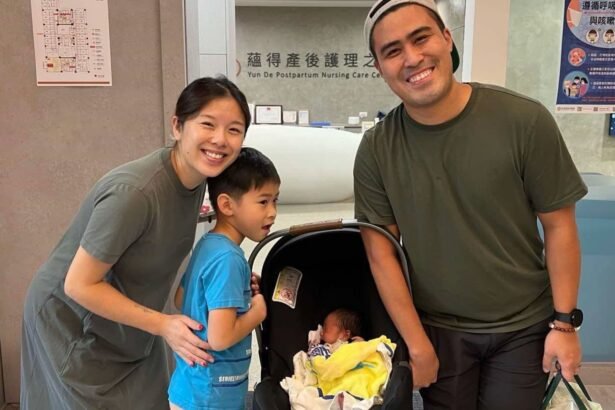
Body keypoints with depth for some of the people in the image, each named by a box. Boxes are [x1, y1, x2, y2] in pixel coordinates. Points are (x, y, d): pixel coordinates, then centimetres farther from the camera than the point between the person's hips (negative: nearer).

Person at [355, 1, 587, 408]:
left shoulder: (525, 120, -16)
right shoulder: (376, 149, -11)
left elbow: (559, 224, -8)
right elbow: (381, 252, -8)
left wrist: (564, 322, -6)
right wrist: (417, 344, -7)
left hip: (523, 328, 0)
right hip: (437, 328, 1)